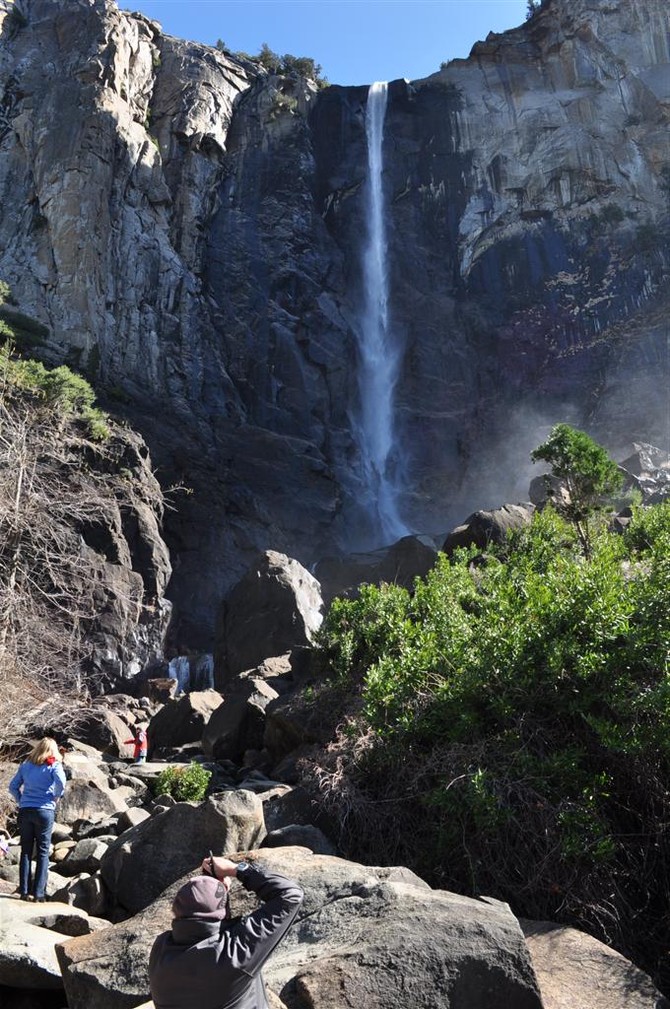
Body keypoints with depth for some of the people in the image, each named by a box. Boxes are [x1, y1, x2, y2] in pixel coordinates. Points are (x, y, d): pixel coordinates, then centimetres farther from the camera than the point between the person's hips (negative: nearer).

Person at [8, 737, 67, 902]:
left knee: (25, 851, 10)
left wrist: (21, 801, 13)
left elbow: (13, 786, 7)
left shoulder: (26, 765, 9)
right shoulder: (54, 765, -2)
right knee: (43, 852, 6)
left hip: (25, 811, 3)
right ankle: (38, 892, 4)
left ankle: (24, 891, 10)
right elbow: (60, 782, -19)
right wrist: (56, 797, -2)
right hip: (45, 811, -3)